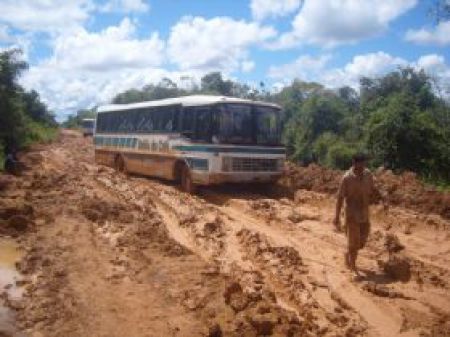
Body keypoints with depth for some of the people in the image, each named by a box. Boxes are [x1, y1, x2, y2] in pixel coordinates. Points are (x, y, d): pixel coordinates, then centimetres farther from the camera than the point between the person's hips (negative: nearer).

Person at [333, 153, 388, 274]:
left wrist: (383, 199, -4)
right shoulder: (347, 178, -18)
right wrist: (337, 218, -15)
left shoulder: (368, 174, -2)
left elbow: (374, 189, 13)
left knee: (362, 242, 15)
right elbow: (340, 198, -15)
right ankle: (353, 266, 21)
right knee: (354, 243, 2)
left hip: (365, 214, 6)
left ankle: (348, 255, 41)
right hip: (352, 215, -6)